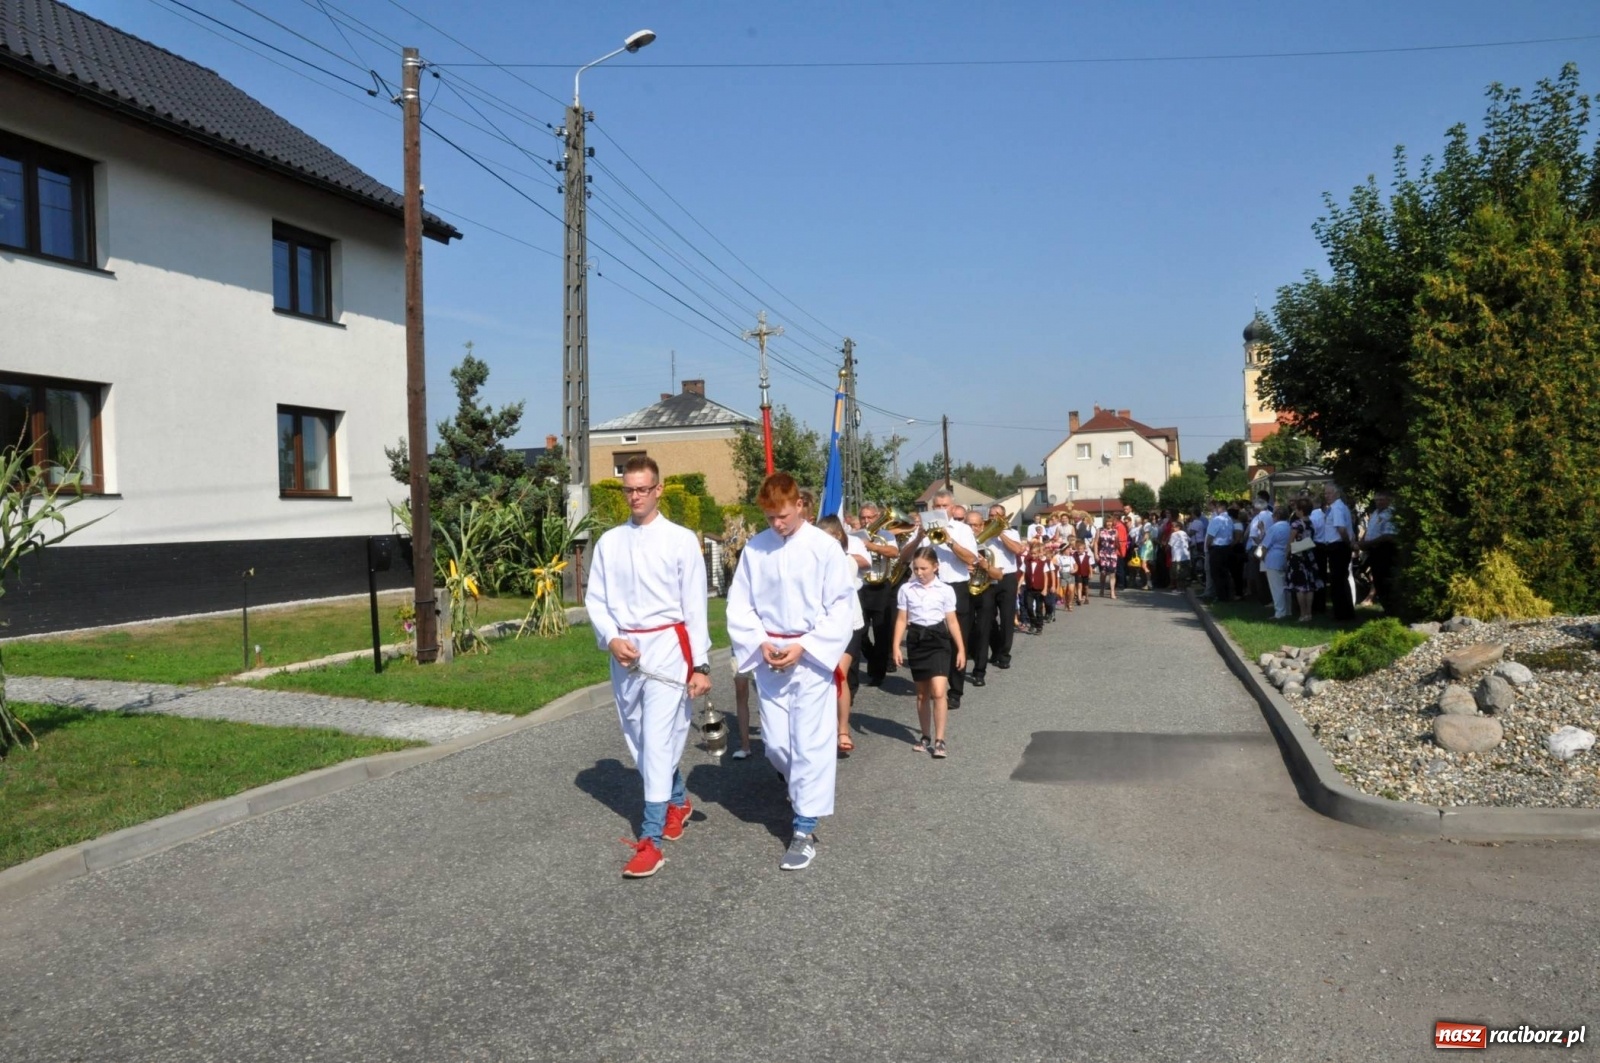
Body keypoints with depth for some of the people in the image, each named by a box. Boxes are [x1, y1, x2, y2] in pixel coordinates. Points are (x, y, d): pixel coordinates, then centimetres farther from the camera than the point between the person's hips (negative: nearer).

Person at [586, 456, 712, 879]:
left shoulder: (681, 539, -3)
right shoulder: (609, 542, 7)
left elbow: (695, 606, -3)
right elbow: (596, 599, 8)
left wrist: (701, 664, -5)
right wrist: (611, 638, -10)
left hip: (667, 646, -5)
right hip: (624, 649, 5)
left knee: (658, 740, -10)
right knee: (638, 739, 16)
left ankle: (650, 840, -6)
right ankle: (676, 801, 40)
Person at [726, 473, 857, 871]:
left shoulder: (824, 547, -9)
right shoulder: (755, 548, 0)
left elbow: (841, 607, -8)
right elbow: (739, 604, 5)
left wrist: (803, 646, -14)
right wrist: (760, 643, -10)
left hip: (811, 657, -3)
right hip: (769, 657, 3)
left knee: (810, 744, -2)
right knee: (775, 744, 10)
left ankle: (805, 830, 7)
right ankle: (801, 786, 43)